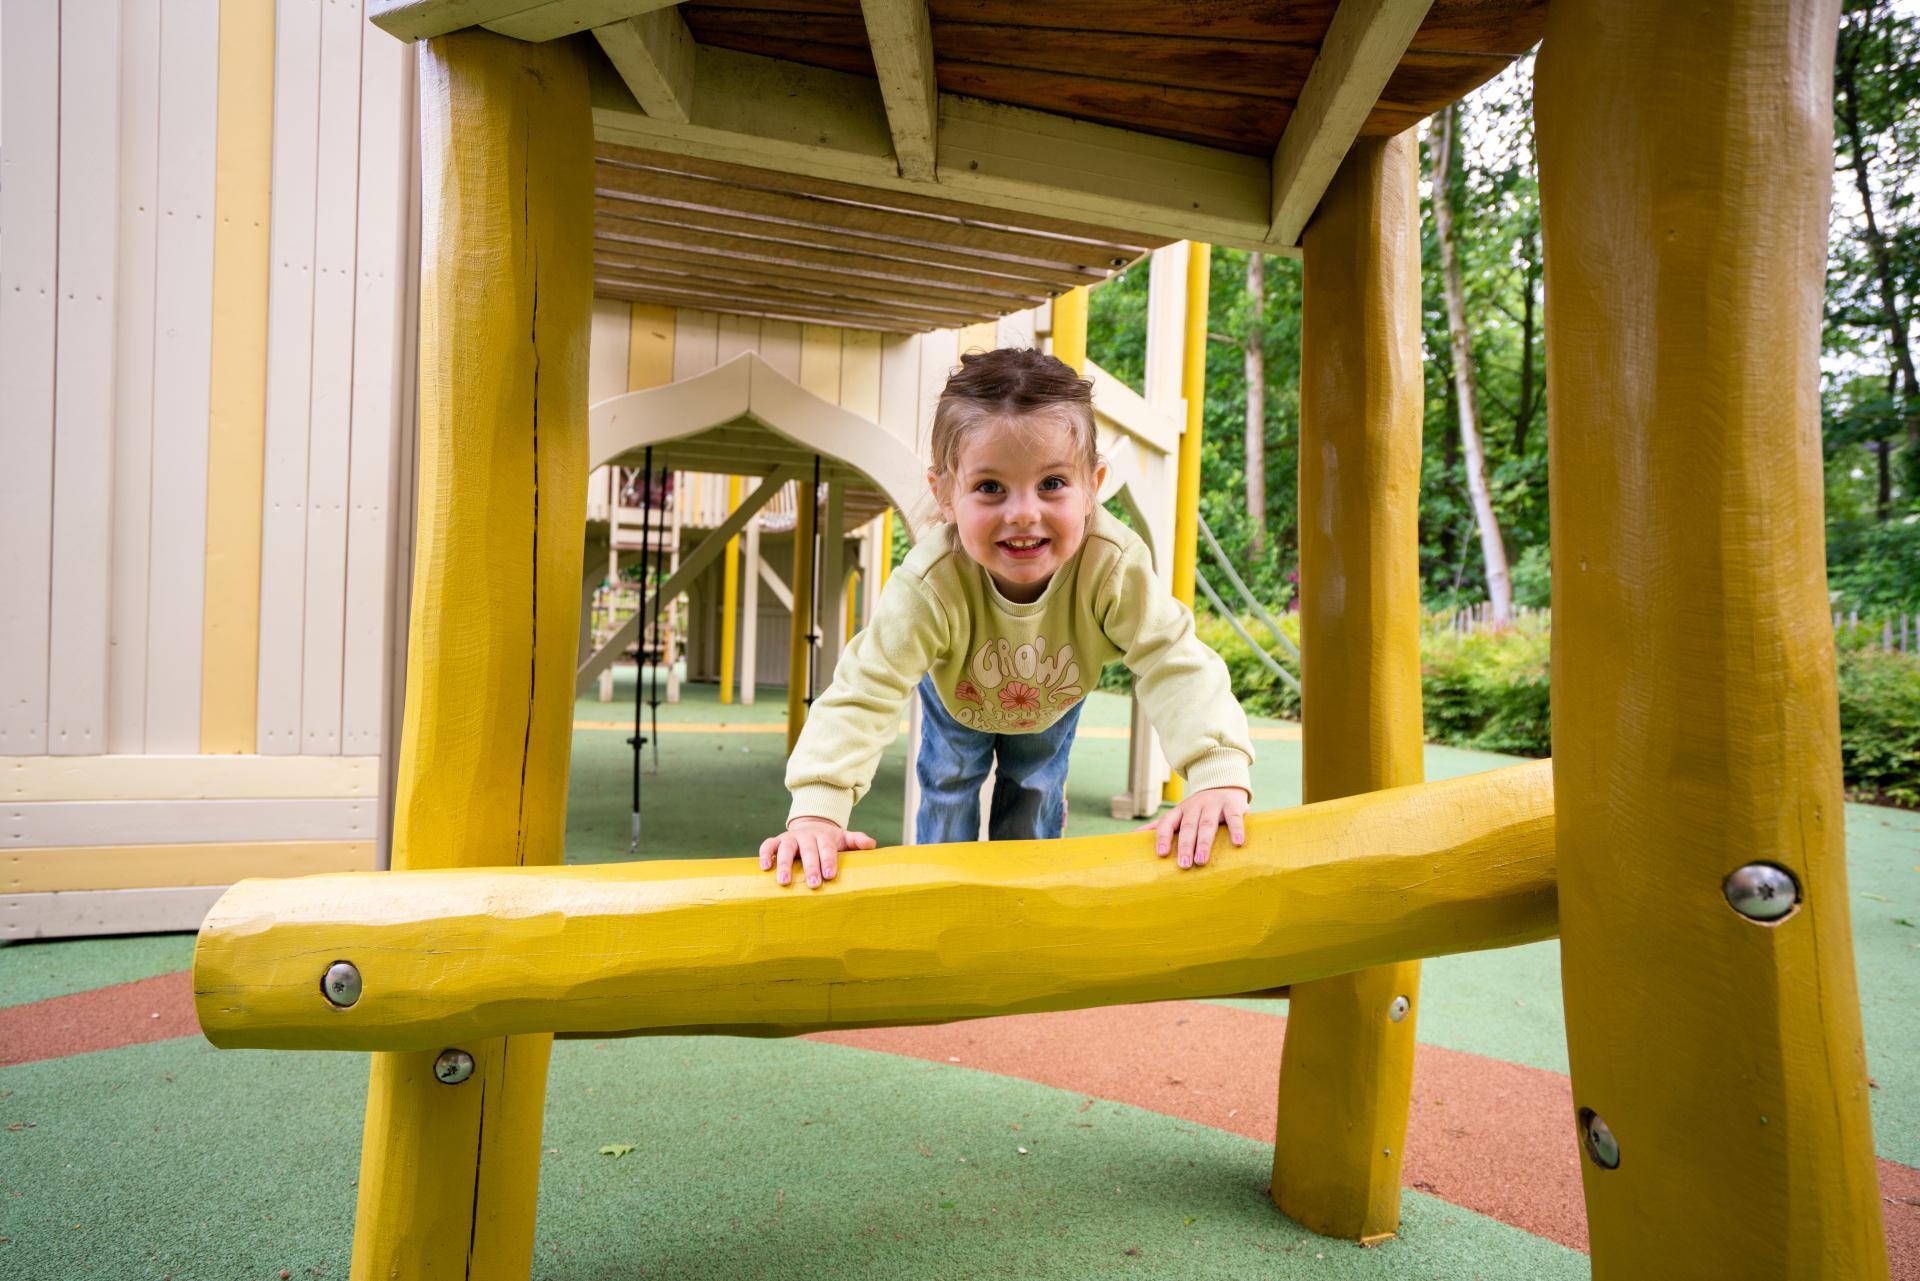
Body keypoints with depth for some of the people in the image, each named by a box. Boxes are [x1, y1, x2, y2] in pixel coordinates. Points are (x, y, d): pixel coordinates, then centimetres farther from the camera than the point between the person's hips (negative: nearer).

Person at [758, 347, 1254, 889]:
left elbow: (1176, 663, -43)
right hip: (956, 697, -1)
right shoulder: (930, 585, -47)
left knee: (1034, 795, 15)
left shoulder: (1113, 564, -44)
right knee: (950, 787, 9)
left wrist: (1220, 778, -58)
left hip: (1053, 700, 1)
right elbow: (864, 691, -47)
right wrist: (816, 813, -60)